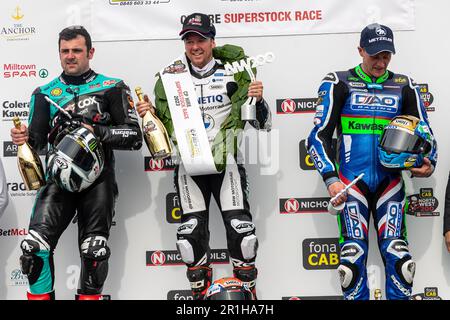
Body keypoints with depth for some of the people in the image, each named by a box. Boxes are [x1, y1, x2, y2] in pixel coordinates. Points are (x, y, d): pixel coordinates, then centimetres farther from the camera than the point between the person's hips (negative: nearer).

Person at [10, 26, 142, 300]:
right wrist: (25, 138, -10)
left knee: (94, 249, -7)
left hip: (97, 177, -2)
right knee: (36, 244, -13)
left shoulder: (112, 88, 6)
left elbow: (135, 136, -1)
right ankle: (40, 296, 3)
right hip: (58, 177, 2)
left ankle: (90, 296, 13)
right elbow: (37, 140, 13)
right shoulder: (45, 93, 16)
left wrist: (96, 132, -14)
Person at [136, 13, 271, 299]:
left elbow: (263, 124, 3)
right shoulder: (170, 77, 5)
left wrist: (258, 100, -15)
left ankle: (247, 290, 12)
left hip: (225, 161, -1)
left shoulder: (233, 74, 0)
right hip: (188, 165, 2)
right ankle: (201, 291, 22)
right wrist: (148, 114, -7)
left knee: (241, 230, -8)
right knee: (191, 235, 1)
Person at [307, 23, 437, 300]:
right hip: (351, 180, -2)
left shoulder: (404, 87, 10)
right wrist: (331, 178, -10)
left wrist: (429, 164, -5)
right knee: (354, 251, -8)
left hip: (389, 181, 2)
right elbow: (320, 135, 0)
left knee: (397, 252, -6)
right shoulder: (339, 83, 1)